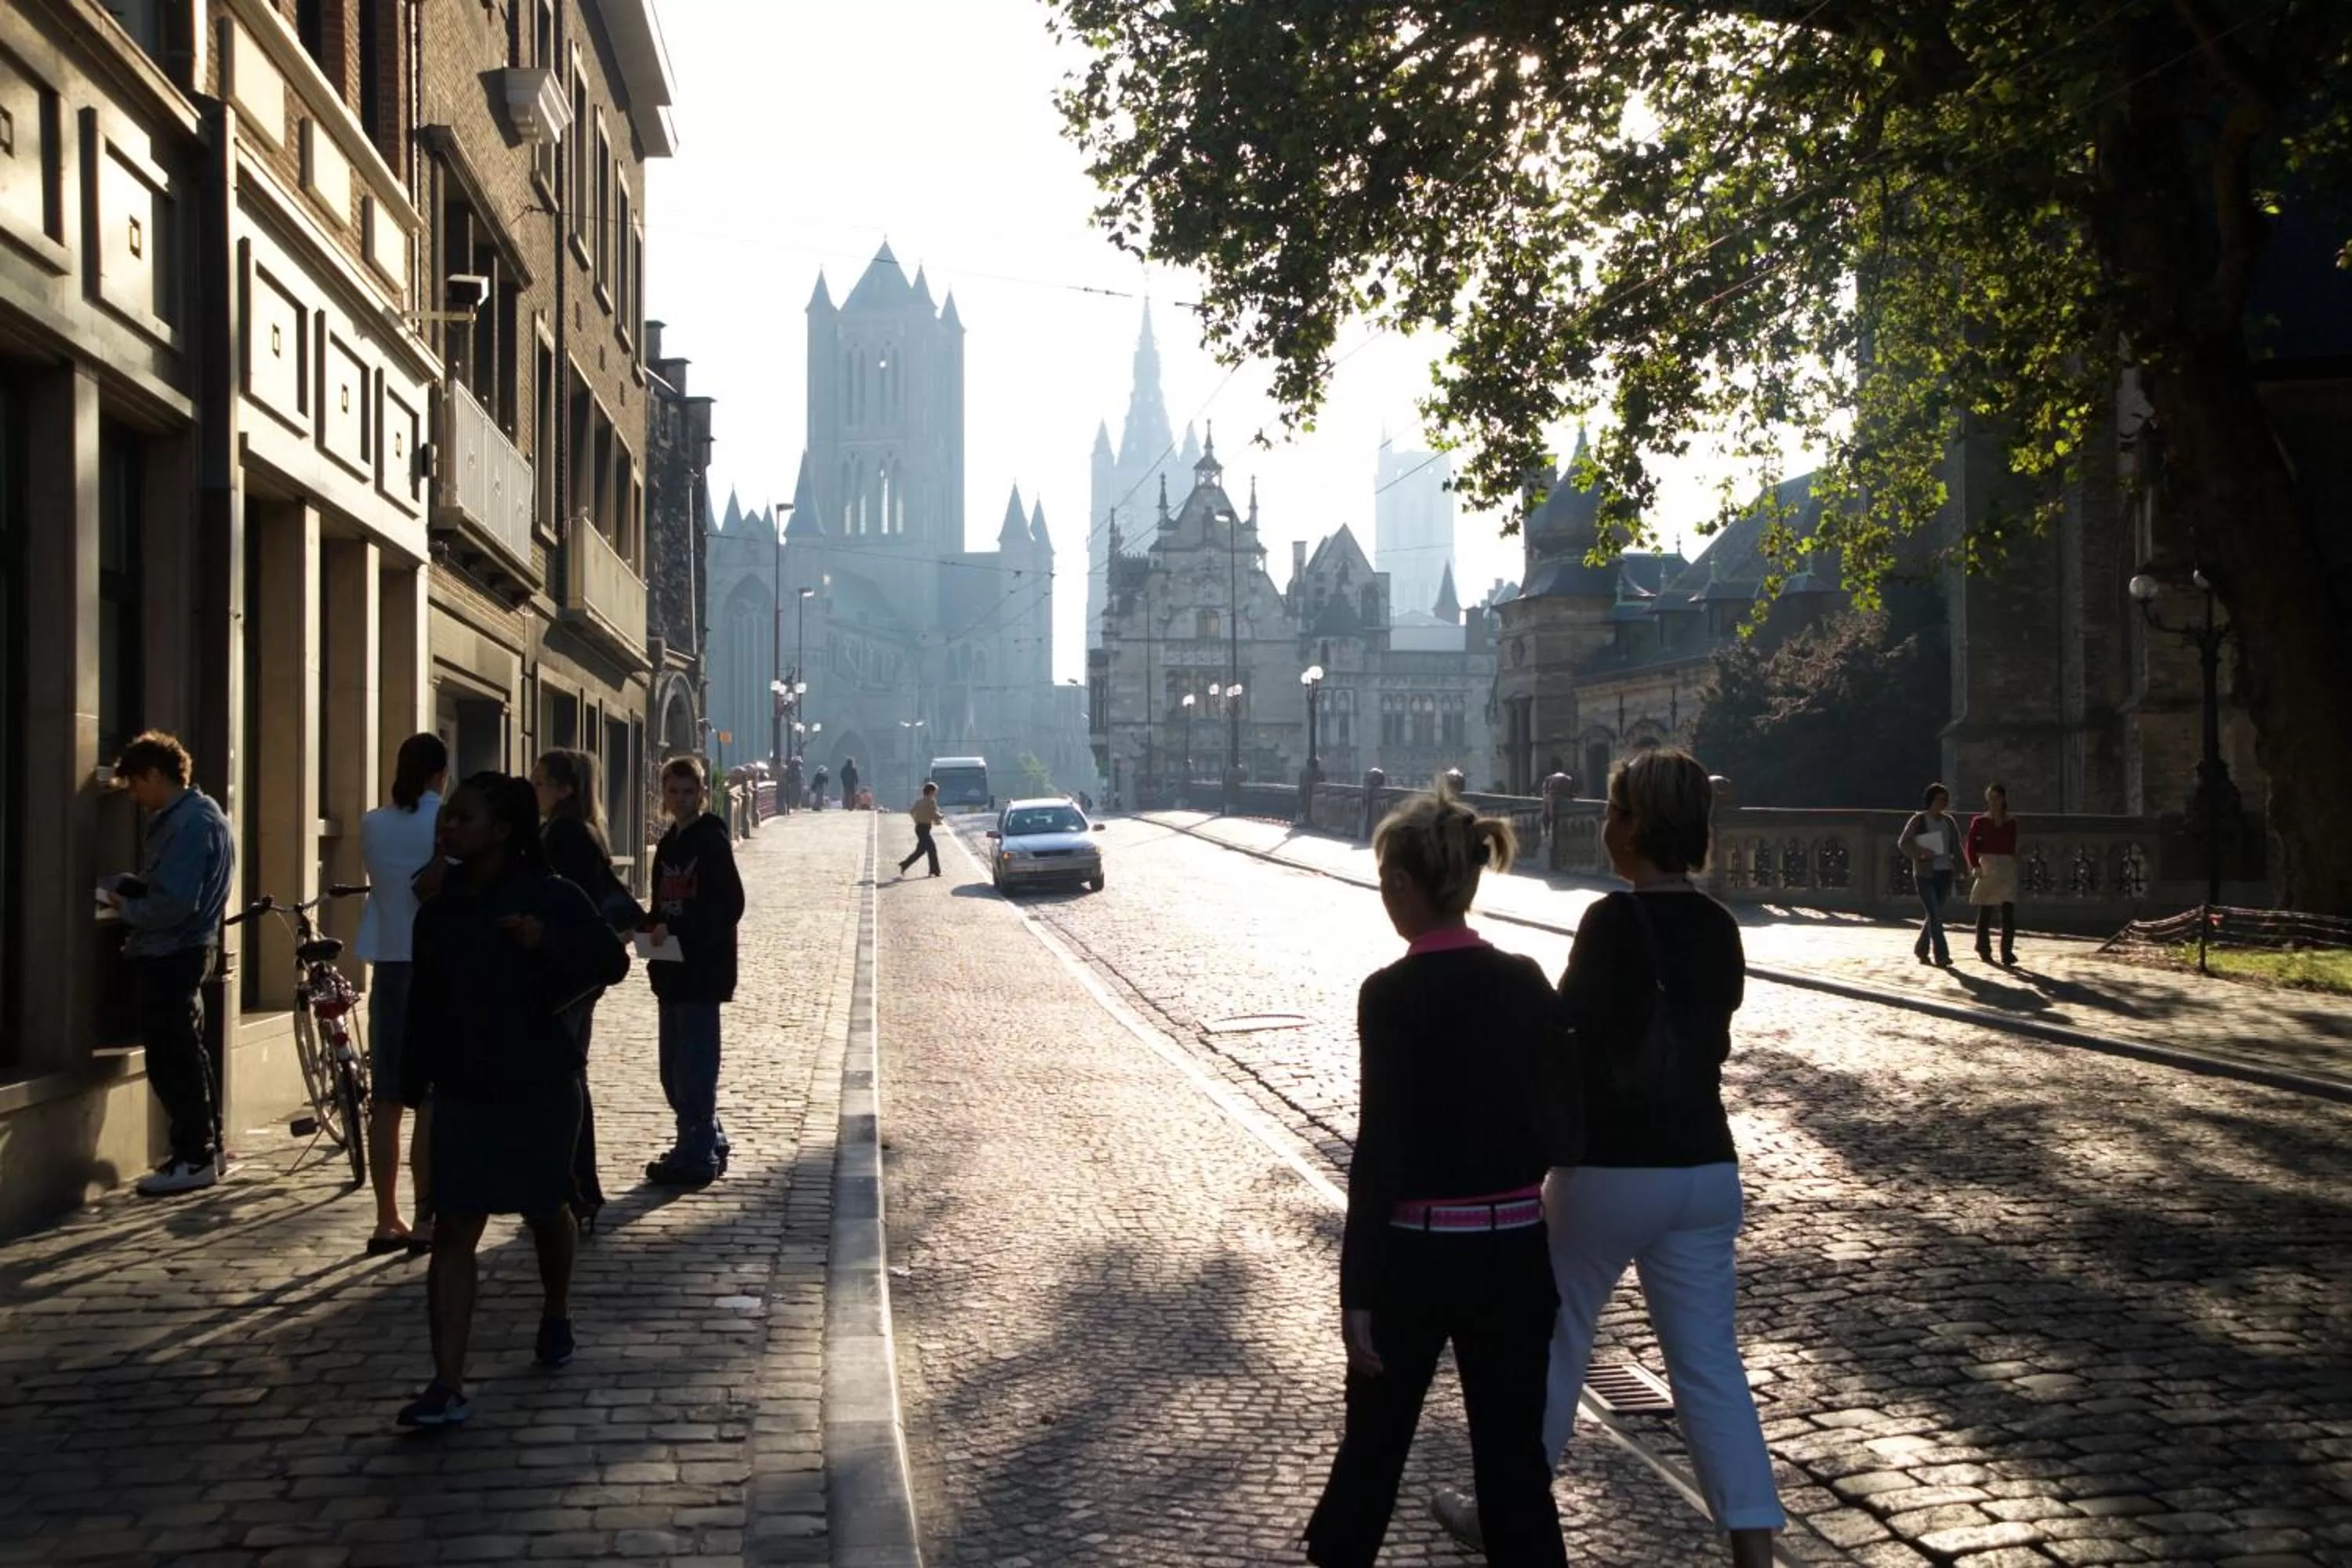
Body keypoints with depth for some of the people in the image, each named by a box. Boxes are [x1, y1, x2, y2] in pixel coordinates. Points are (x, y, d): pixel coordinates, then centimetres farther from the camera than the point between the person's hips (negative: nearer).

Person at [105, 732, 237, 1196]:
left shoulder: (188, 823, -19)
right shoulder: (201, 813, 14)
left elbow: (174, 903, -25)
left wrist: (126, 909, -10)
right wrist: (128, 889, 4)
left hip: (168, 957, -11)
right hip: (183, 952, 11)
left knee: (170, 1058, -5)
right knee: (188, 1053, 18)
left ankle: (193, 1158, 0)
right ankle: (206, 1147, 27)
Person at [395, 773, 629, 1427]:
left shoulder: (550, 897, -10)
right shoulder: (439, 911, 4)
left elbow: (613, 960, -12)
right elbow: (425, 1004, 6)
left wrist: (545, 944, -28)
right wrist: (414, 1083, 3)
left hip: (540, 1086, -3)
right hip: (464, 1091, 3)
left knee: (544, 1212, 16)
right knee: (452, 1231, -7)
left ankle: (556, 1315, 46)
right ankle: (448, 1386, -9)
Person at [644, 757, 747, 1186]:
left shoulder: (711, 840, -9)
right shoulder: (669, 844, 15)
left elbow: (730, 906, -16)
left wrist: (677, 929, -20)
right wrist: (651, 926, -2)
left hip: (702, 970, -8)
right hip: (672, 970, 8)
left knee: (694, 1068, -4)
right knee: (674, 1069, 13)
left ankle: (696, 1157, 3)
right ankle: (708, 1145, 25)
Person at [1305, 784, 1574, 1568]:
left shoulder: (1392, 993, -14)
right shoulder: (1528, 982, 1)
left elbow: (1379, 1149, -16)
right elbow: (1564, 1130, 4)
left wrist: (1356, 1291, -12)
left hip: (1418, 1252, -4)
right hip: (1515, 1250, 4)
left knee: (1377, 1435, 17)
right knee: (1513, 1450, 10)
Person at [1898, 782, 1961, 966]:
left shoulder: (1948, 821, 11)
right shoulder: (1918, 820, -3)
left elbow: (1956, 844, 21)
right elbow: (1903, 843, -5)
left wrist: (1955, 857, 0)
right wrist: (1920, 852, -21)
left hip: (1944, 873, 5)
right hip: (1926, 874, -5)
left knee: (1934, 914, 11)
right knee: (1935, 915, -12)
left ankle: (1921, 950, 26)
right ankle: (1941, 955, -13)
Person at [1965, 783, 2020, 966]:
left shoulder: (2011, 822, 8)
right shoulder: (1980, 821, 1)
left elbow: (2012, 846, 14)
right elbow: (1970, 845, -5)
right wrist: (1975, 866, -17)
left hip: (2007, 868, 1)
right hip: (1987, 867, -1)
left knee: (2008, 911, -10)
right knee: (1985, 911, 6)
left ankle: (2007, 954, -12)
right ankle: (1983, 950, 21)